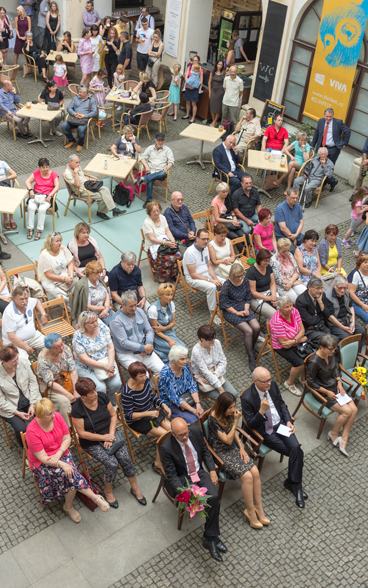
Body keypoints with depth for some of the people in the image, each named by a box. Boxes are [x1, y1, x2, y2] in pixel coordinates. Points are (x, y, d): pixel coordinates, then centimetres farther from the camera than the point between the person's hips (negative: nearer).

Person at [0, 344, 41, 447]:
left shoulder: (24, 363, -11)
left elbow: (33, 382, -2)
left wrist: (32, 404, -10)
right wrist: (17, 413, -16)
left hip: (30, 400, 3)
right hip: (11, 407, -3)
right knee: (21, 430, -23)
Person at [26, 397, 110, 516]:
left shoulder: (57, 417, -10)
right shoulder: (32, 431, -23)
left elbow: (67, 439, -2)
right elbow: (42, 457, -20)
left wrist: (58, 455, -19)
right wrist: (62, 464, -30)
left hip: (62, 454, 4)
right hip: (42, 463, -4)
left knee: (69, 473, -25)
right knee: (68, 473, -30)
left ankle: (68, 506, -2)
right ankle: (94, 497, -18)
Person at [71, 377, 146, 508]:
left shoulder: (102, 397, -6)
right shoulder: (77, 409, -18)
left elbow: (113, 415, 4)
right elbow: (82, 433, -14)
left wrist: (111, 434, -9)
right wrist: (103, 437, -16)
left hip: (109, 434, 4)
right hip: (92, 442, -4)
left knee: (125, 458, -17)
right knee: (112, 463, -23)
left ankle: (135, 488, 5)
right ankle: (108, 492, 4)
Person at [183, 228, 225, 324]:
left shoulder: (205, 248, 5)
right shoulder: (190, 252, -21)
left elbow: (209, 266, 12)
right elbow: (193, 274, -20)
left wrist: (216, 279, -6)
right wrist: (210, 280, -24)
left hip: (206, 274, 8)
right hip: (193, 279, -8)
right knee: (211, 287, -34)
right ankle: (213, 314, -23)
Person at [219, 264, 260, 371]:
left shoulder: (245, 281, -1)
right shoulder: (227, 285, -17)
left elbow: (248, 298, 11)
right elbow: (223, 304, -12)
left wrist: (246, 309, -5)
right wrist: (237, 313, -13)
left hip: (244, 308, 5)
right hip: (230, 311, -5)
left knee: (257, 327, -17)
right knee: (248, 331, -21)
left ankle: (251, 349, 11)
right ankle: (251, 358, -7)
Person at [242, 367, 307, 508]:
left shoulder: (273, 385, -5)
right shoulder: (247, 398, -22)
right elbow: (250, 424, -15)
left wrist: (288, 422, -3)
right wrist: (262, 411, -31)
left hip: (280, 424, 5)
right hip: (265, 432, -4)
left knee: (295, 447, -21)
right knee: (297, 453, -14)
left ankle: (293, 483, -4)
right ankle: (295, 485, 7)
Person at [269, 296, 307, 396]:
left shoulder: (294, 311, -10)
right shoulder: (277, 321, -29)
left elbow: (302, 329, -6)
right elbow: (284, 343, -25)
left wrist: (294, 340, -24)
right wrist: (301, 339, -13)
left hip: (296, 342, 6)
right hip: (282, 347, -6)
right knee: (300, 363, -22)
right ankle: (289, 383, 5)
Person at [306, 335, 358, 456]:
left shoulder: (331, 354, -4)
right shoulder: (314, 362, -26)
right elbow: (311, 382, -18)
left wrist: (339, 383, 0)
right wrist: (327, 392, -17)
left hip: (335, 387, 8)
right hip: (323, 392, -7)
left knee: (354, 409, -8)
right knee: (347, 411, -17)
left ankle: (343, 440, -1)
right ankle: (333, 434, 9)